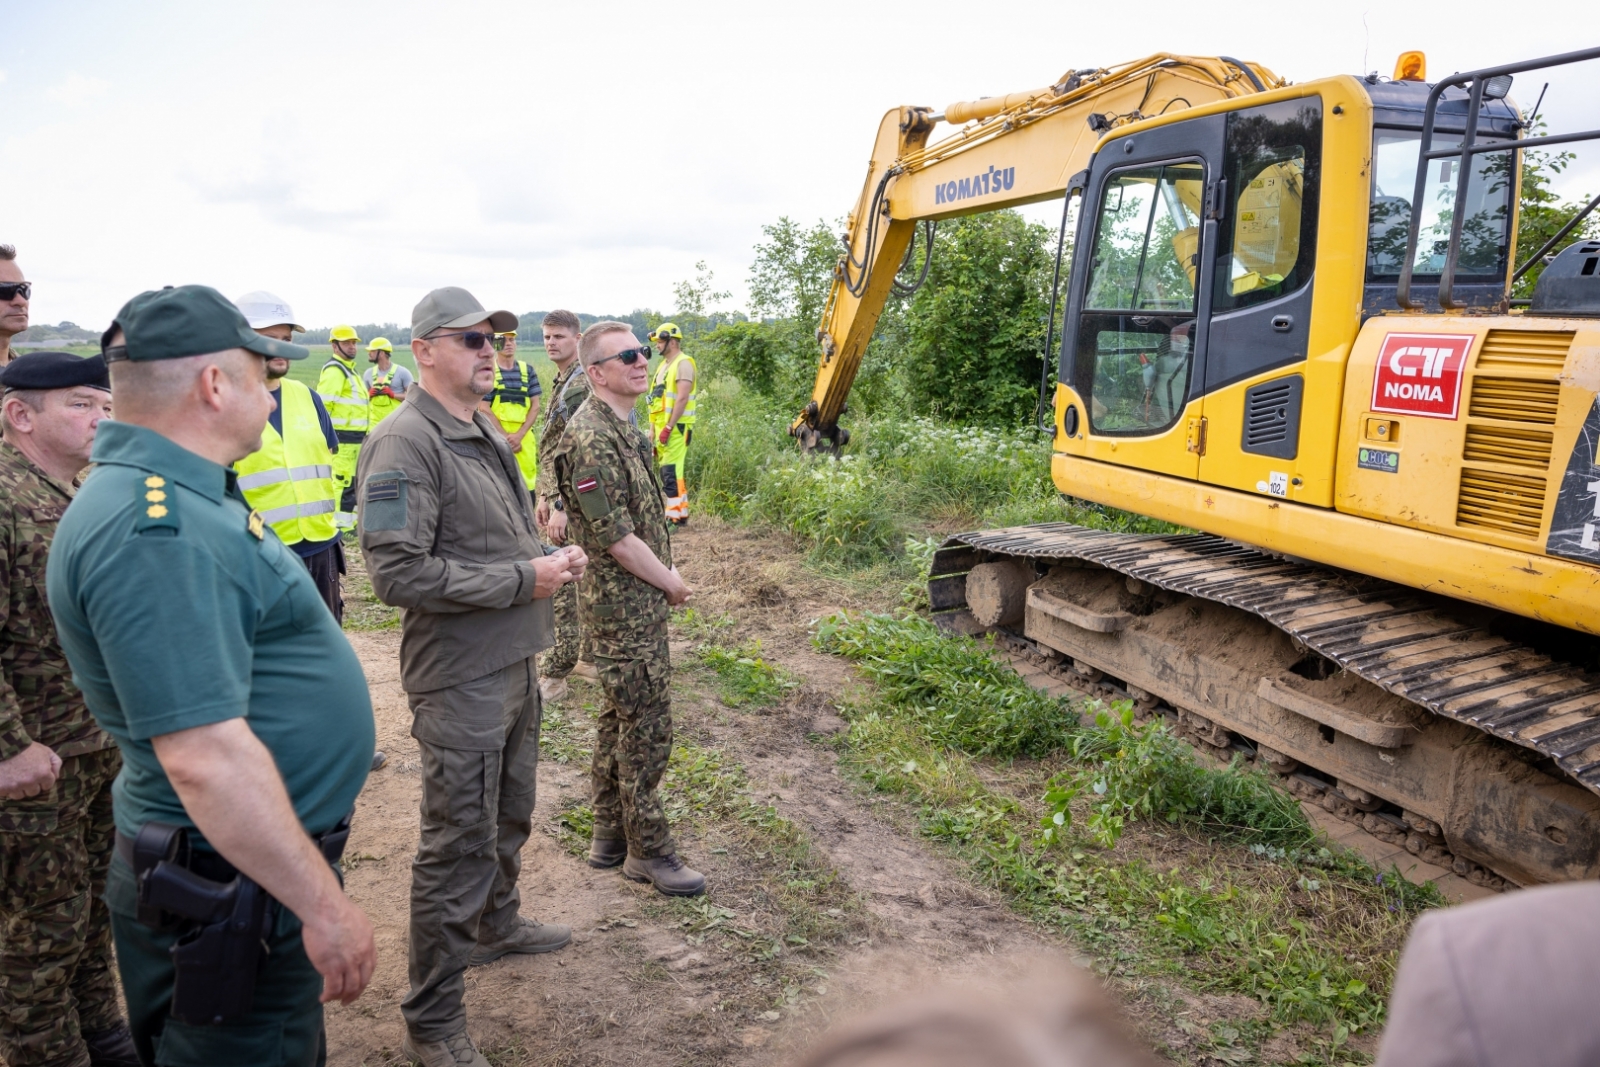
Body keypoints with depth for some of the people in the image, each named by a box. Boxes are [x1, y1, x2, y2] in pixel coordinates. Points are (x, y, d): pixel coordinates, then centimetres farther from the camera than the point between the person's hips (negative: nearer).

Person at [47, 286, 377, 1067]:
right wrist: (326, 907, -25)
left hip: (259, 861, 10)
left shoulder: (178, 495, 8)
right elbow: (205, 758, -31)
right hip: (235, 888, -10)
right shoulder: (154, 530, -26)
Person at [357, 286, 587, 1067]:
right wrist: (524, 579, -21)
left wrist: (552, 559, 1)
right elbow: (400, 574, -26)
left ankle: (496, 923, 50)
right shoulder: (405, 442, -19)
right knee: (457, 846, 2)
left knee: (508, 817, 26)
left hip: (514, 662, 9)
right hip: (460, 679, -9)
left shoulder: (487, 431, 10)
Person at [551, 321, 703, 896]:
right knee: (646, 728, -1)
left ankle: (610, 836, 31)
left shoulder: (624, 427, 11)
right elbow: (615, 536, -22)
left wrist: (665, 578, 9)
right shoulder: (591, 438, -21)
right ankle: (648, 849, 14)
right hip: (625, 607, -10)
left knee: (620, 719, 17)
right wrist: (670, 582, -10)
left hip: (638, 603, 10)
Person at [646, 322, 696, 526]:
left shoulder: (683, 364, -10)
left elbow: (682, 398, -19)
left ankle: (676, 515, -10)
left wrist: (669, 427, -22)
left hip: (676, 427, -9)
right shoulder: (663, 365, 19)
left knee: (672, 471, -12)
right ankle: (679, 511, 16)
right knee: (667, 471, 11)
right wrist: (653, 427, 17)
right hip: (663, 426, 9)